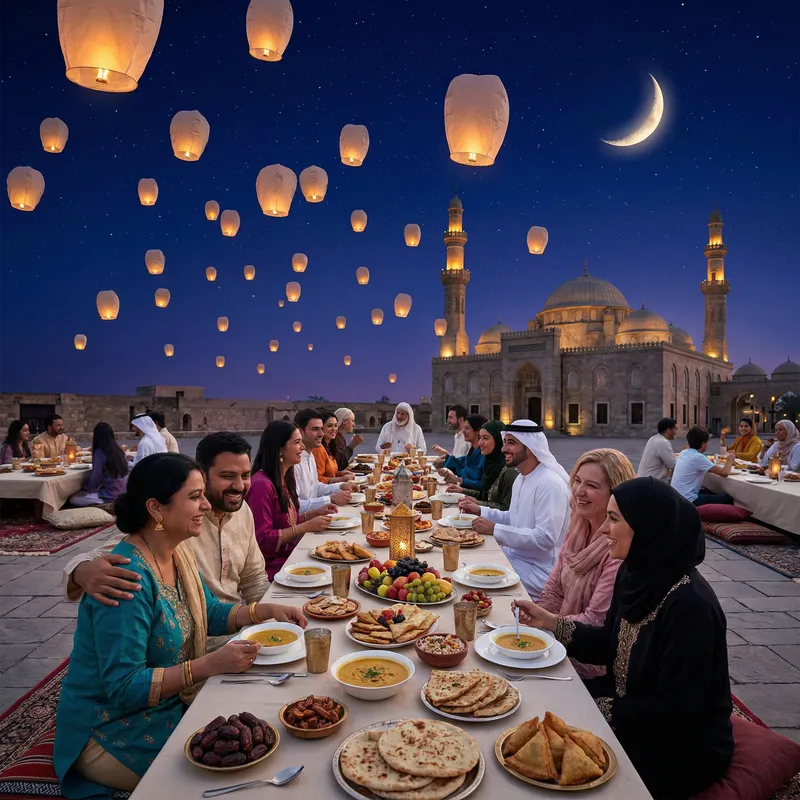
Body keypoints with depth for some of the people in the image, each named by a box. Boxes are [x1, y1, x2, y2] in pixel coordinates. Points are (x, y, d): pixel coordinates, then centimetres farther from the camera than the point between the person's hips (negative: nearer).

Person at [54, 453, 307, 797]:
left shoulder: (179, 553, -3)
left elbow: (207, 611, 11)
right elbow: (122, 688, -27)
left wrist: (265, 610, -4)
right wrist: (210, 664, -31)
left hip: (169, 703, 8)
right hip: (113, 732, -7)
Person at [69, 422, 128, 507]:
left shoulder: (99, 452, -16)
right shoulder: (118, 450, 4)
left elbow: (95, 479, -13)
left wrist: (86, 488, 8)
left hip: (110, 496, -7)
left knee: (73, 499, 4)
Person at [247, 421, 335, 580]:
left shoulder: (284, 479, 11)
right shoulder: (262, 484, -17)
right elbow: (263, 540, -19)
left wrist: (315, 513, 4)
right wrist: (306, 527, -17)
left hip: (290, 554, 8)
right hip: (273, 565, -8)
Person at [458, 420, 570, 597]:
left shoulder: (550, 483, -23)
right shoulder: (522, 478, 9)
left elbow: (545, 538, -28)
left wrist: (495, 529, -27)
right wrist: (480, 510, 5)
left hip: (540, 569, -9)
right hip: (517, 555, 9)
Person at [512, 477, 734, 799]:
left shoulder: (690, 606, -31)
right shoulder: (635, 573, -5)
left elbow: (673, 711, -25)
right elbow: (610, 646, 6)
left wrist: (595, 709, -18)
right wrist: (550, 621, -4)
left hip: (681, 749, -7)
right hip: (628, 705, 7)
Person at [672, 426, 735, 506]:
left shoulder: (683, 453, 8)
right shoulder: (698, 457, -18)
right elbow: (725, 473, -16)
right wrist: (729, 460, 4)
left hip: (677, 497, 9)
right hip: (688, 501, -9)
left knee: (713, 492, 30)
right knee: (728, 498, 1)